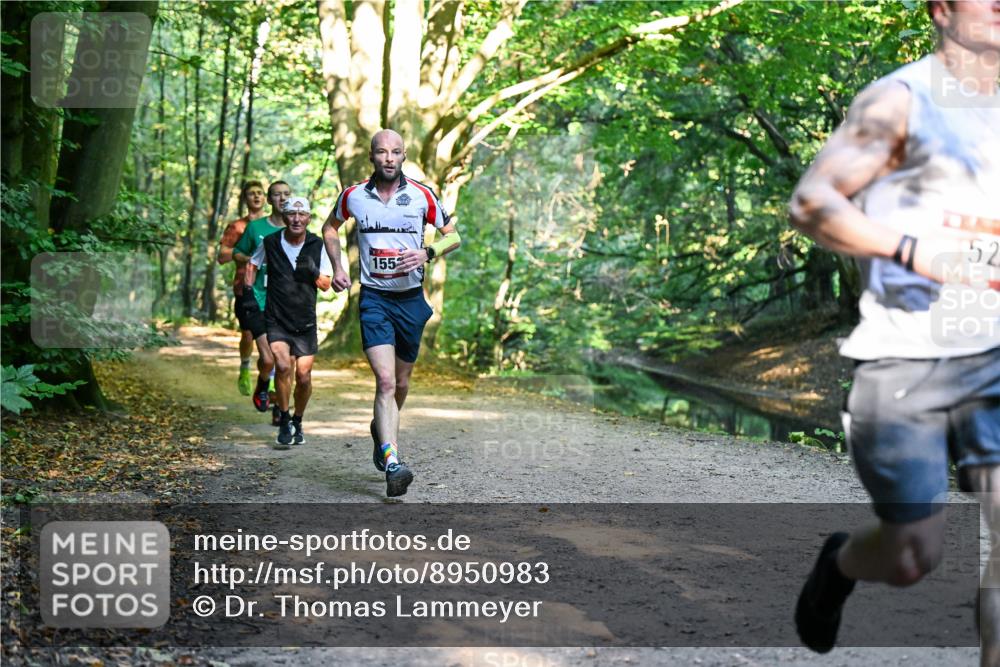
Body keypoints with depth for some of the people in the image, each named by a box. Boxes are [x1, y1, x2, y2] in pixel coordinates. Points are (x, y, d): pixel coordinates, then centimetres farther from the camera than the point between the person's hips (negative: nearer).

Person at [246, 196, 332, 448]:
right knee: (283, 366, -21)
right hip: (276, 321, -1)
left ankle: (298, 423, 26)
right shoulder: (270, 243, -2)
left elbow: (326, 284, 4)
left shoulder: (318, 245, 0)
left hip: (306, 323, 1)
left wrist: (313, 272, -16)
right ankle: (284, 422, -4)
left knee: (303, 376, 1)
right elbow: (252, 264, 17)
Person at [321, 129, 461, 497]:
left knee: (401, 383, 14)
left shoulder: (422, 196, -2)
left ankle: (381, 429, 45)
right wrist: (337, 267, 6)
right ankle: (393, 464, -24)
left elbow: (453, 235, 5)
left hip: (411, 298, 2)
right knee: (385, 380, -18)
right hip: (374, 298, -2)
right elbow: (330, 227, 19)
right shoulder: (353, 196, -1)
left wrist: (427, 253, -14)